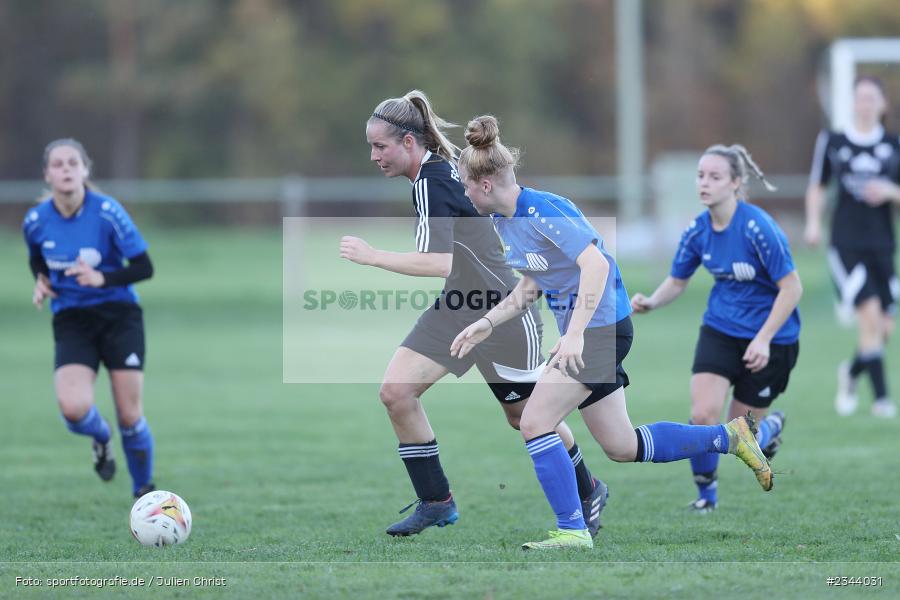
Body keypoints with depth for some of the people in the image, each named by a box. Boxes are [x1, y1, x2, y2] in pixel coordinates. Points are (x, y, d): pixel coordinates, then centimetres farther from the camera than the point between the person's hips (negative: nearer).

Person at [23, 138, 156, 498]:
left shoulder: (107, 212, -15)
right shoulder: (35, 222, -5)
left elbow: (144, 268, -13)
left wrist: (101, 278, -27)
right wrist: (41, 281, -2)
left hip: (119, 316, -2)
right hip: (71, 322, 2)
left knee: (130, 417, -2)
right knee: (74, 409, -21)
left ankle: (144, 491, 23)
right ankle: (101, 438, 16)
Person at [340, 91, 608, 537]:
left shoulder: (431, 183, -23)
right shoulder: (448, 164, 4)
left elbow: (439, 263, -33)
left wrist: (371, 256, -29)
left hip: (501, 312, -9)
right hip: (457, 307, 9)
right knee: (396, 391, -7)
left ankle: (587, 492, 33)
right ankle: (435, 502, 2)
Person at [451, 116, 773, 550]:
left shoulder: (542, 211, -21)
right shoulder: (503, 221, 8)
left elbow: (596, 265, -29)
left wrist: (575, 333, -35)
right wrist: (487, 323, 9)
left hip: (600, 328, -10)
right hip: (581, 333, 10)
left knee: (534, 423, -13)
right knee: (622, 447, 13)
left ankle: (571, 531, -5)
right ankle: (730, 437, 25)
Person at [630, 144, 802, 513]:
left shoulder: (758, 228, -22)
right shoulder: (697, 231, -5)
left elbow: (791, 288, -19)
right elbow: (677, 282, 10)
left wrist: (763, 340, -23)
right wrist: (651, 302, -12)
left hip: (770, 338, -4)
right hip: (720, 331, 4)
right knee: (702, 415, -16)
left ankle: (771, 427, 41)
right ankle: (706, 493, 9)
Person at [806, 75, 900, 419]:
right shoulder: (832, 142, 4)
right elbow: (817, 187, 15)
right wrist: (813, 222, 2)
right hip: (846, 244, -3)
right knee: (870, 315, -19)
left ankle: (851, 373, 34)